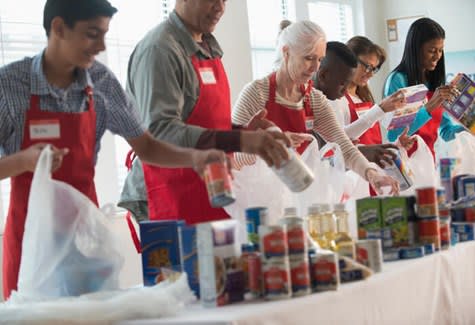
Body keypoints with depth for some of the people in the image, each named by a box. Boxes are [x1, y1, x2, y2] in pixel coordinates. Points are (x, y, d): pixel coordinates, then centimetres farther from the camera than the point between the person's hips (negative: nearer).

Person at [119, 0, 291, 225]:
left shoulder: (210, 49, 13)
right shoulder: (160, 49, -14)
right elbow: (159, 131, -26)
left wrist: (242, 133, 4)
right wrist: (239, 141, -34)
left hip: (211, 198, 8)